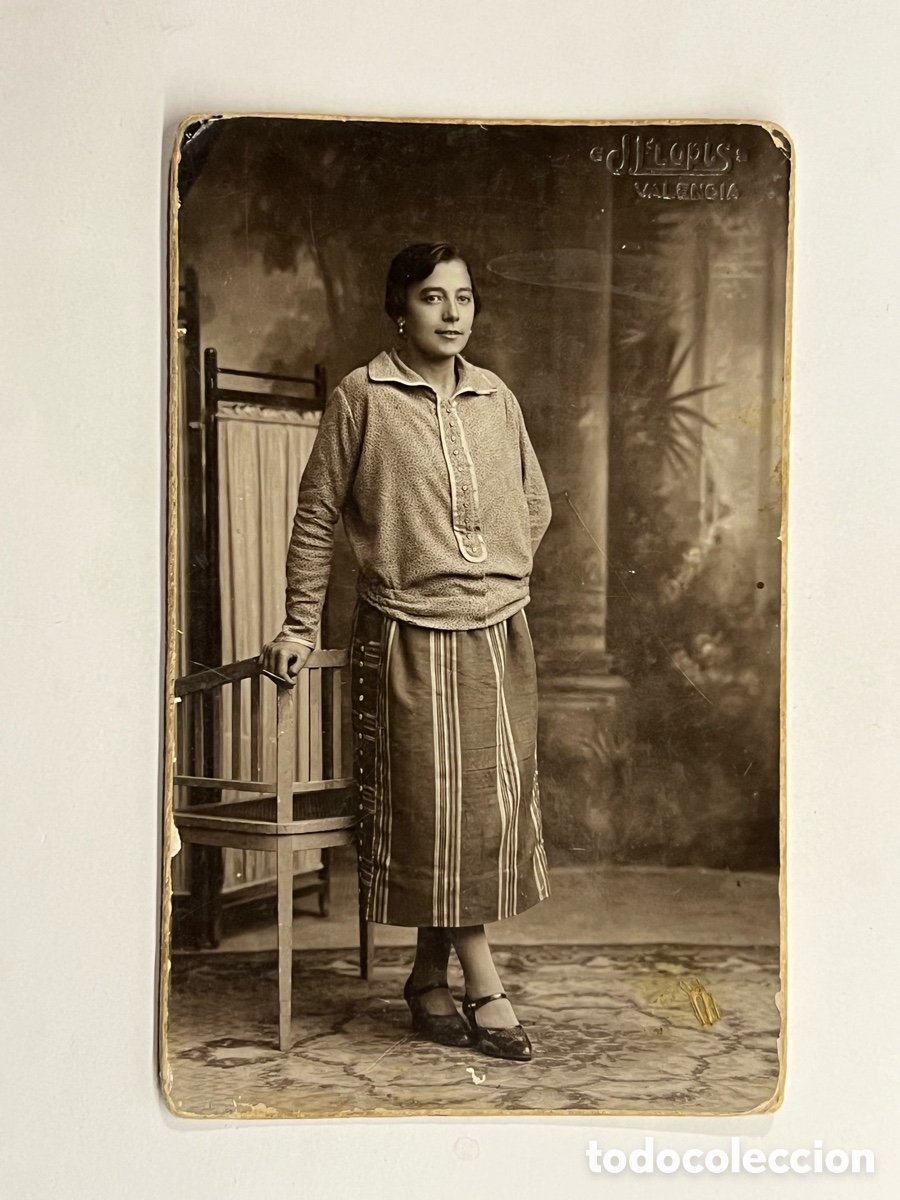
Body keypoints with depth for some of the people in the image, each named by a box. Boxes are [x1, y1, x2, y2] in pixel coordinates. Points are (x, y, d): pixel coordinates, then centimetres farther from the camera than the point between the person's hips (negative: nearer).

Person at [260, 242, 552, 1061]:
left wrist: (499, 585, 13)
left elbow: (535, 507, 20)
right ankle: (484, 988, 10)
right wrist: (301, 625, -3)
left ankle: (431, 978, 21)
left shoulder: (496, 399, 8)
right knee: (436, 808, -1)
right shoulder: (363, 396, -3)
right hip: (410, 635, -4)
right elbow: (316, 516, -1)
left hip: (499, 634, 5)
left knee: (492, 803, 6)